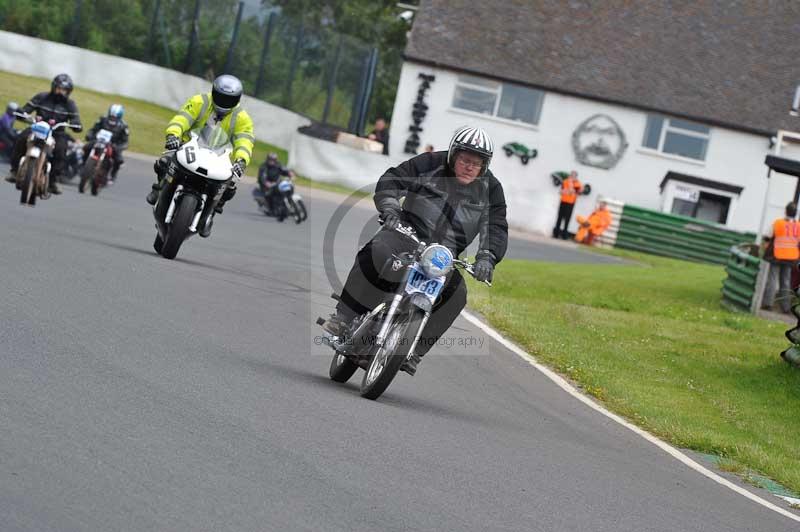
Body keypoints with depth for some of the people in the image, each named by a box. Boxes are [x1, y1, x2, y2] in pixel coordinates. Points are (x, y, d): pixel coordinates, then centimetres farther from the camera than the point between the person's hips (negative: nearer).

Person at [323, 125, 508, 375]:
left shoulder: (490, 189, 3)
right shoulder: (429, 164, -1)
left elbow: (497, 228, -4)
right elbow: (391, 180, -4)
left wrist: (487, 256, -23)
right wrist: (389, 207, -25)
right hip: (406, 233, -2)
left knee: (455, 295, -25)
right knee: (377, 254, -34)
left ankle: (414, 351, -15)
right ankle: (343, 317, -24)